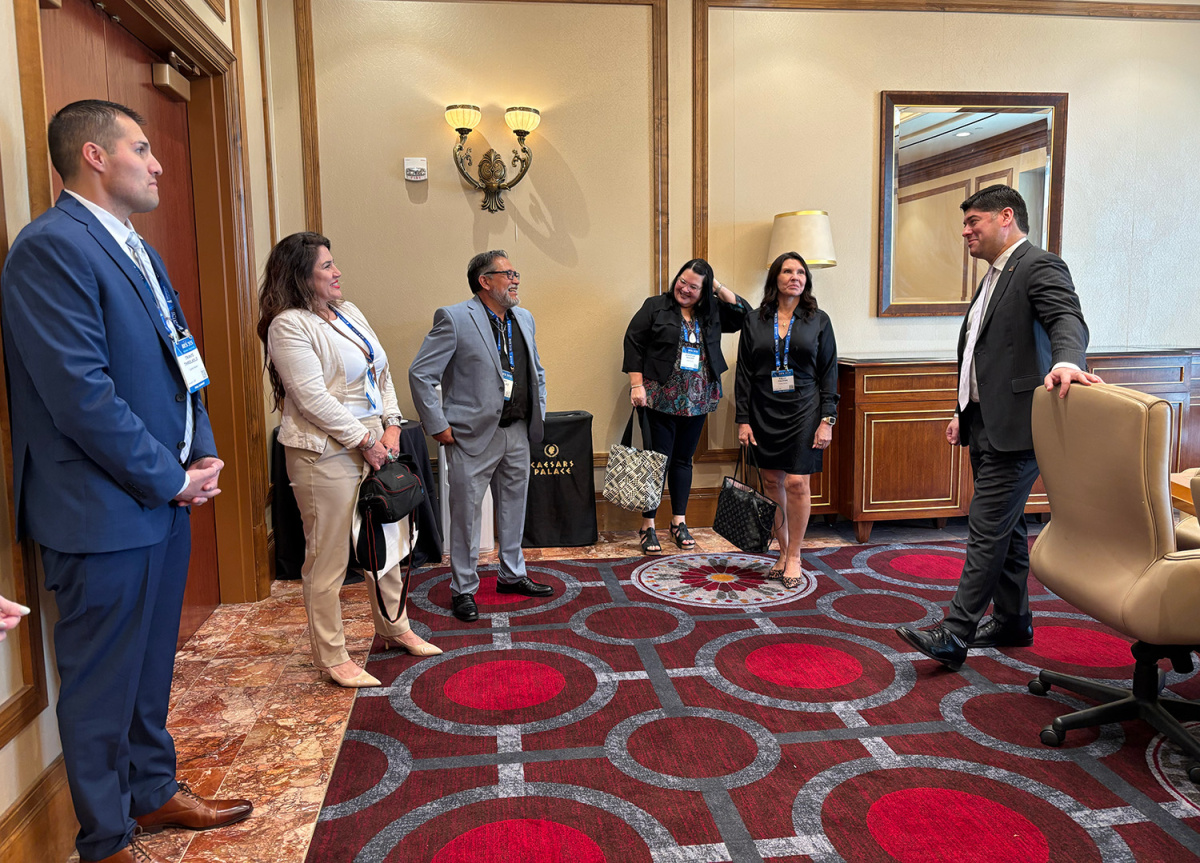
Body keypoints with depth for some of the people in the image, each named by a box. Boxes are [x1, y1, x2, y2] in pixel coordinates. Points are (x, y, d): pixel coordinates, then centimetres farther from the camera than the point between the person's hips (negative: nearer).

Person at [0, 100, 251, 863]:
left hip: (165, 496, 9)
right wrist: (168, 480, -14)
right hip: (105, 511, -9)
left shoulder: (137, 250, 14)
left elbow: (181, 363, 15)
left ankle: (154, 791, 39)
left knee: (151, 665, 21)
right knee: (103, 682, 7)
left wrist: (201, 457, 1)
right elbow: (82, 393, -22)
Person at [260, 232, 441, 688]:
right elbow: (313, 399, -18)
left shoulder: (349, 312, 13)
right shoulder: (288, 326, -12)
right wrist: (364, 441, -14)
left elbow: (382, 373, 16)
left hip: (374, 445, 9)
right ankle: (332, 657, 14)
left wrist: (391, 425, 4)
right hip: (326, 454, -8)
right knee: (327, 559, 1)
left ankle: (394, 628, 35)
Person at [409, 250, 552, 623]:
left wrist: (537, 417, 13)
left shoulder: (524, 319, 11)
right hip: (473, 436, -6)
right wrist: (438, 426, -14)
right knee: (465, 515, 3)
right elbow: (420, 374, -13)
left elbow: (537, 372, 22)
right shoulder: (454, 318, -11)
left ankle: (512, 575, 34)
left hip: (517, 433, 7)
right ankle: (464, 589, 17)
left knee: (514, 508, 17)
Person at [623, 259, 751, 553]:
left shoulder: (712, 312, 9)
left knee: (683, 459, 12)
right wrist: (637, 385, -11)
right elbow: (633, 345, -3)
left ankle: (679, 521, 23)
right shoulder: (655, 307, -1)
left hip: (697, 401, 4)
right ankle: (648, 526, 7)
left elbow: (745, 315, 4)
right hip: (661, 398, -4)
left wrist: (719, 288, -1)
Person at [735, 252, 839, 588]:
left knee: (797, 482, -7)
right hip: (764, 413, 2)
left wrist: (827, 419, -5)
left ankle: (794, 557, 8)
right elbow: (743, 374, 6)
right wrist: (743, 419, 0)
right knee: (772, 482, 6)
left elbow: (829, 373, 3)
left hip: (803, 411, -2)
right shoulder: (755, 322, 6)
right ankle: (783, 552, 21)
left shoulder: (819, 320, 3)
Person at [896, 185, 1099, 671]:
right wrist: (964, 412, 24)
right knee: (1006, 528, 17)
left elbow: (1068, 319, -27)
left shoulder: (1040, 266, -9)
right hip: (987, 425, 10)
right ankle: (1013, 622, 29)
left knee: (987, 531, -9)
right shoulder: (995, 276, 21)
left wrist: (1067, 359, -47)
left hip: (1014, 428, -10)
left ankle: (954, 636, -6)